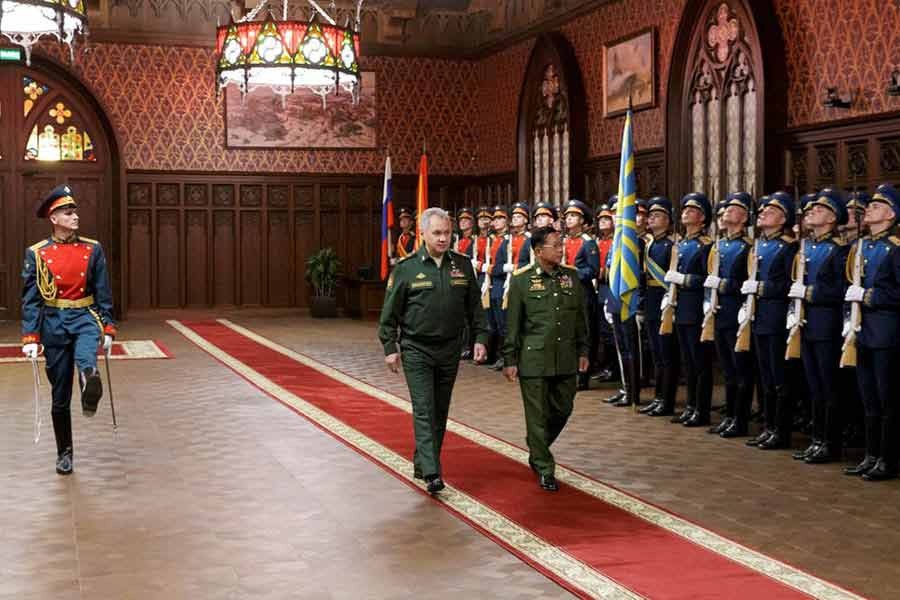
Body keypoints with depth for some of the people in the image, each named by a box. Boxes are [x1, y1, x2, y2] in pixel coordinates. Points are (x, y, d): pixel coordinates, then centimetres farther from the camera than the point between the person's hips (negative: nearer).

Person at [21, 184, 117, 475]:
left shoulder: (92, 249, 2)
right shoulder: (37, 254, -2)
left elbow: (103, 292, 5)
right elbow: (30, 299, -2)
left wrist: (108, 329, 1)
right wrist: (30, 337, -8)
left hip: (85, 319, 0)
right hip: (54, 325, 0)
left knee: (86, 361, -37)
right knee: (60, 396, 7)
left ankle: (90, 395, -64)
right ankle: (65, 453, 20)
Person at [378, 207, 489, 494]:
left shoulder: (463, 265, 5)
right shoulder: (406, 268, -4)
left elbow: (474, 307, 11)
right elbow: (390, 312, -1)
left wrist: (480, 337, 3)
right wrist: (390, 347, -4)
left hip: (450, 350, 4)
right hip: (416, 350, -4)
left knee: (440, 412, 11)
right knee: (424, 410, -10)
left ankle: (422, 463, 25)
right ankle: (431, 473, -13)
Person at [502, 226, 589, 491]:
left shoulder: (571, 275, 7)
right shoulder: (521, 280, -5)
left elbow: (581, 317, 13)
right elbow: (512, 323, -2)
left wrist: (582, 351, 11)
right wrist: (509, 360, -3)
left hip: (566, 359, 4)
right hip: (534, 359, -4)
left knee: (562, 410, 10)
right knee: (538, 416, 2)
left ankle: (537, 450, 35)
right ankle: (544, 470, 14)